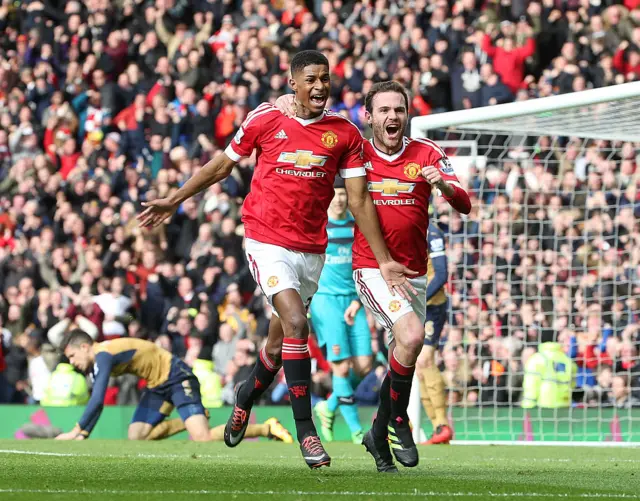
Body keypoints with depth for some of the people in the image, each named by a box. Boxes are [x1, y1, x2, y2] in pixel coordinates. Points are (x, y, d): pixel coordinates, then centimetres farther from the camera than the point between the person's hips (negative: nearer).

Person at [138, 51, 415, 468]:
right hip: (267, 242, -3)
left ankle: (248, 394, 44)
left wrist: (385, 260, 1)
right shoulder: (265, 119, -3)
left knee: (280, 342, 12)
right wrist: (173, 201, 14)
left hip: (312, 250, 3)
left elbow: (360, 201, 4)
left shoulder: (346, 133, 1)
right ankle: (306, 430, -16)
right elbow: (222, 165, 11)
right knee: (296, 323, -21)